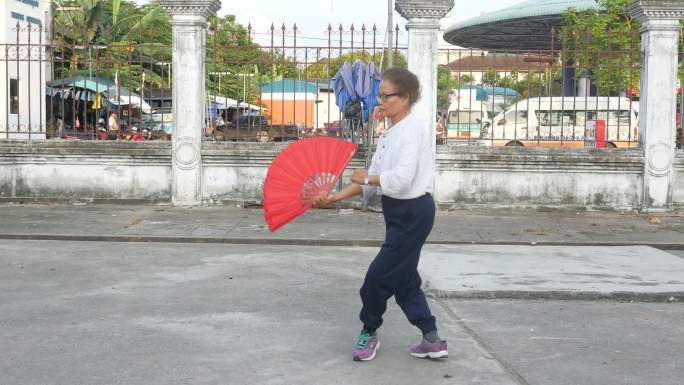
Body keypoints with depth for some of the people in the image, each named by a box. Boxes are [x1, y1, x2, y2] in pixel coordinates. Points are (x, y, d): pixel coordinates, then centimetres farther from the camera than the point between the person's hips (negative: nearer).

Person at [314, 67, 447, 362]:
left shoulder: (413, 130, -17)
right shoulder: (389, 133, 11)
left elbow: (401, 179, -26)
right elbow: (372, 180, 8)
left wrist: (366, 177, -11)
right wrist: (334, 198, -1)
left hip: (413, 213, -9)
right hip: (397, 212, 9)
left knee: (379, 274, -1)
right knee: (403, 279, 13)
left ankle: (369, 332, 20)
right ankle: (432, 340, 22)